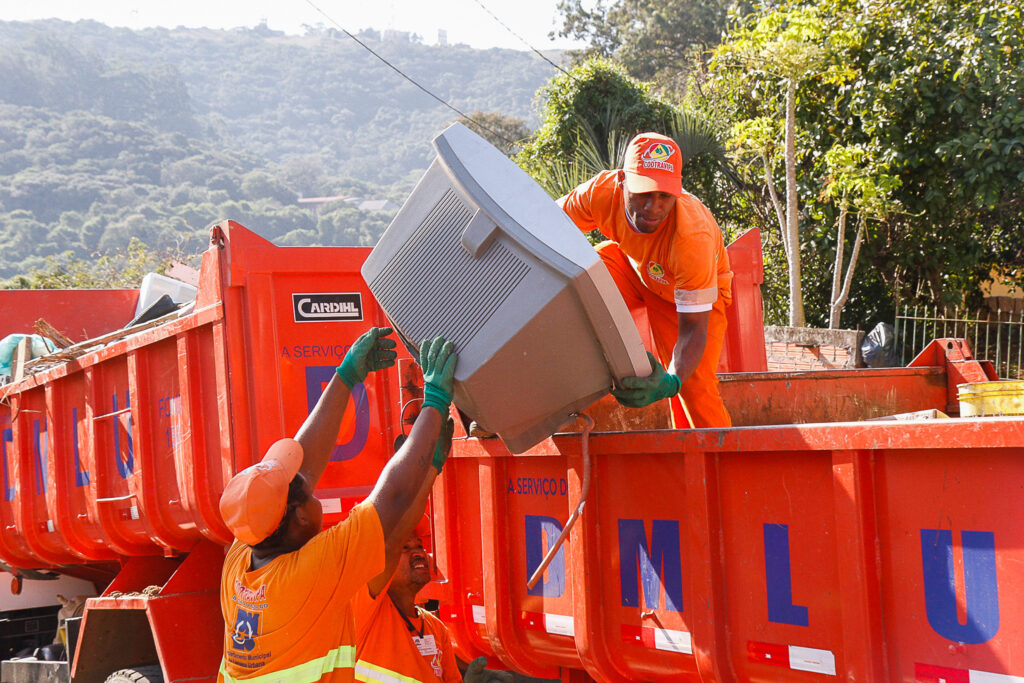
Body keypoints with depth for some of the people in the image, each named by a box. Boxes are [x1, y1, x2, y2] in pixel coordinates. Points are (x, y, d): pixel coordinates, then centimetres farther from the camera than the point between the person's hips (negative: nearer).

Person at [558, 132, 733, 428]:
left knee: (696, 388, -17)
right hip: (631, 265, 3)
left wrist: (672, 381, -56)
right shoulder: (603, 191, -33)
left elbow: (693, 328, -37)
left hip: (699, 291, -3)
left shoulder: (693, 239, -42)